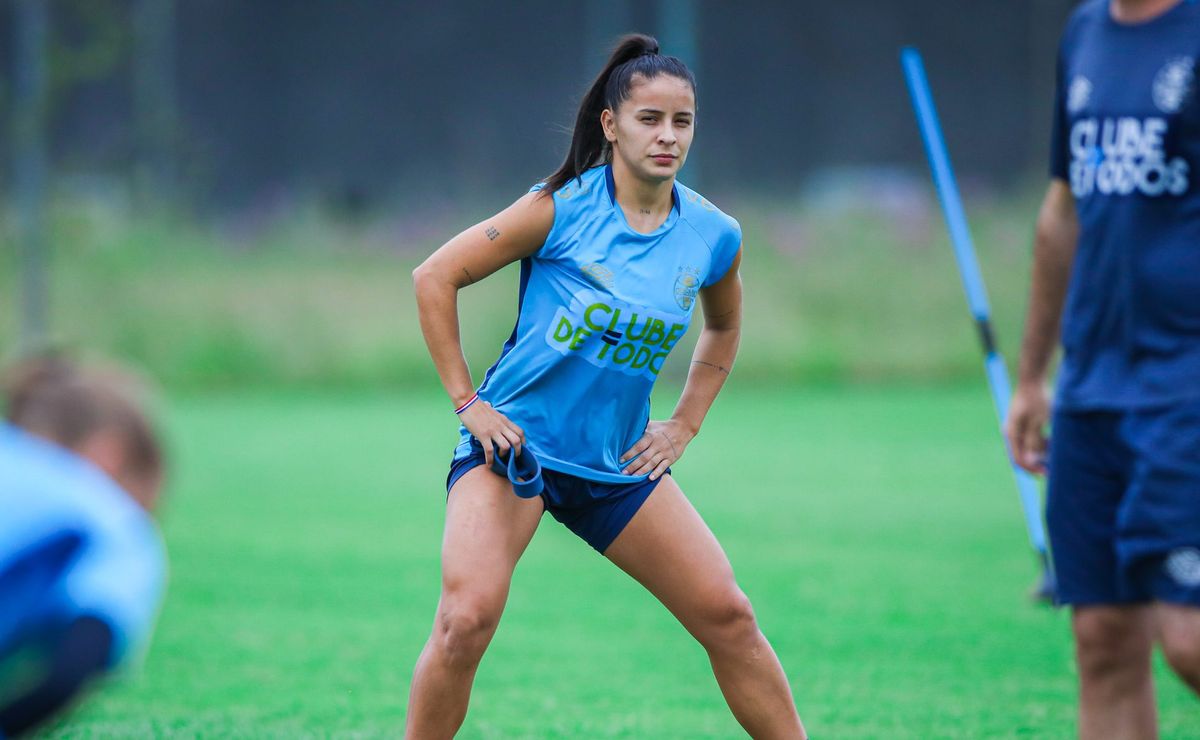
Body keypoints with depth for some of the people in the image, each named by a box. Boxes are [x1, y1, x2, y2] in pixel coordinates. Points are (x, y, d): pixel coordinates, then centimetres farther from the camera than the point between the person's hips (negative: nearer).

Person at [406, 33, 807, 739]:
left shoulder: (714, 236, 0)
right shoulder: (563, 208, -13)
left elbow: (723, 328, 23)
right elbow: (435, 277, -7)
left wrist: (685, 425, 12)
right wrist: (467, 402, -9)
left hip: (619, 463, 4)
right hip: (515, 439, -4)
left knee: (728, 615, 1)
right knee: (469, 615, -23)